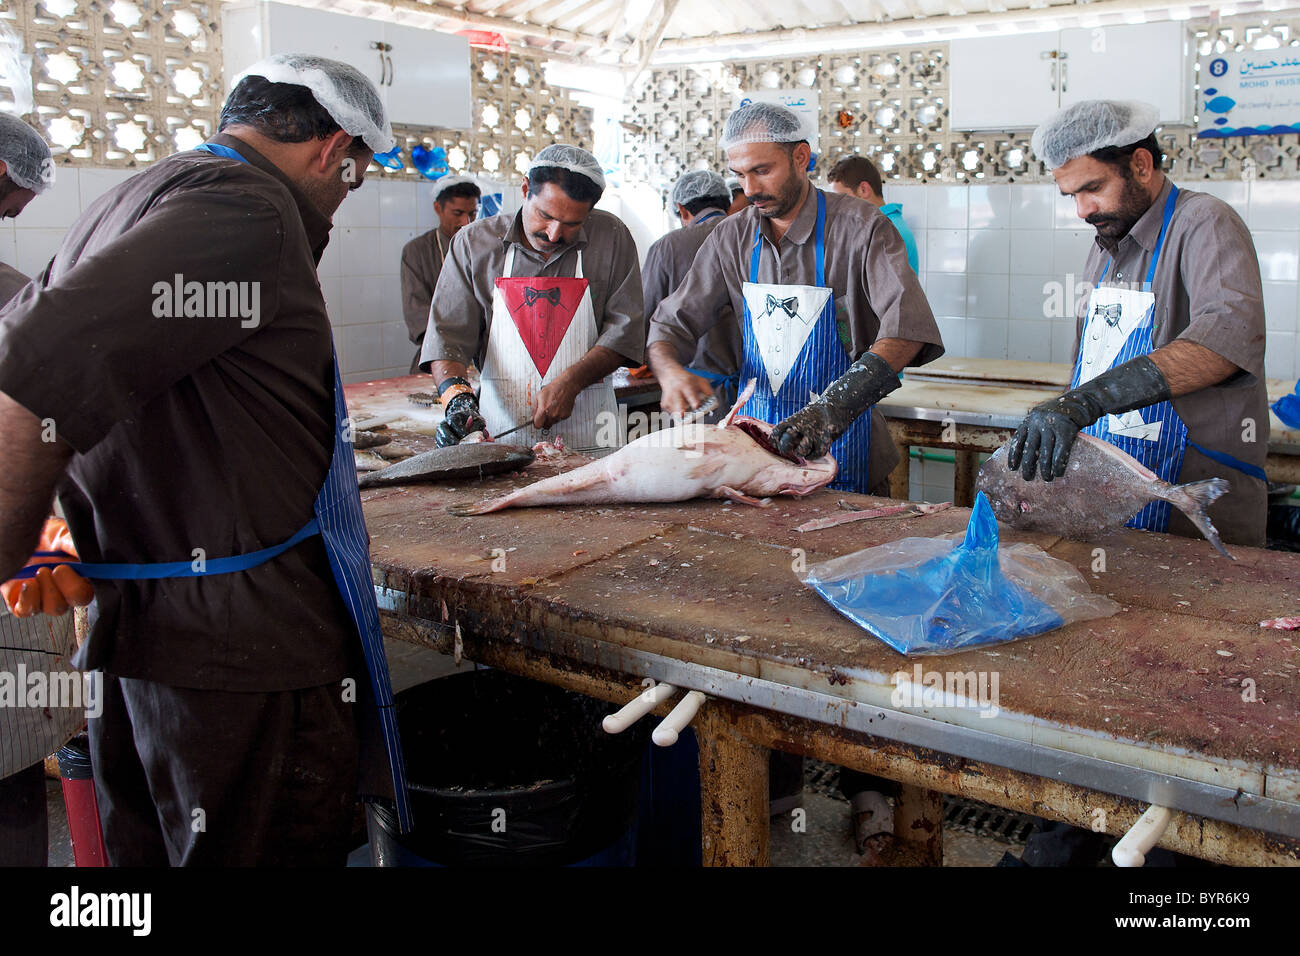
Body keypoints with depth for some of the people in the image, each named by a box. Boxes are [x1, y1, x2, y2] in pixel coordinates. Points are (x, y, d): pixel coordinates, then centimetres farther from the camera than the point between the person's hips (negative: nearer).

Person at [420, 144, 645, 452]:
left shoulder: (611, 238, 4)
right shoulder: (474, 242, 5)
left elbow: (625, 326, 2)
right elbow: (447, 333, 3)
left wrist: (569, 383, -10)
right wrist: (456, 396, -15)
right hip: (500, 428, 0)